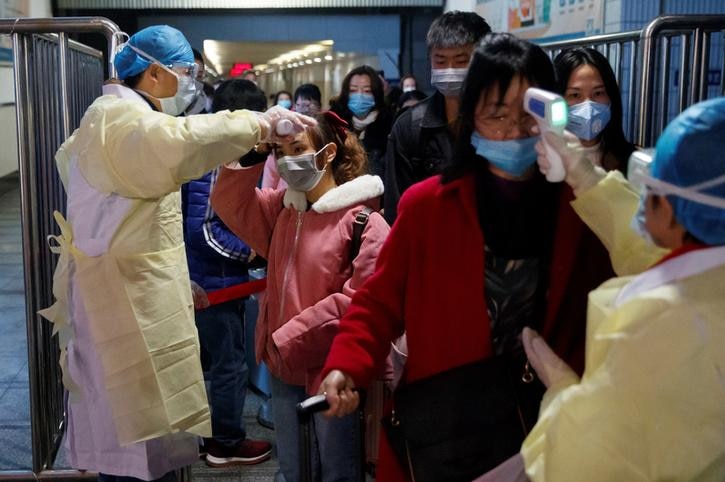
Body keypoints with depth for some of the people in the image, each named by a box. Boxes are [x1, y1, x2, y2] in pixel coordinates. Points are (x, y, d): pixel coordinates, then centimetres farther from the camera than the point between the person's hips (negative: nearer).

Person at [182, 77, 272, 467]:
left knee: (223, 360, 20)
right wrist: (249, 250, -16)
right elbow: (201, 230, -25)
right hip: (215, 283, -10)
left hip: (220, 279, 10)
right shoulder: (215, 160, -20)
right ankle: (226, 444, 19)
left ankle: (221, 434, 33)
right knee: (230, 364, 4)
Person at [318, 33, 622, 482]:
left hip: (547, 426, 2)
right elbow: (380, 302, -2)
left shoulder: (582, 209, -2)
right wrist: (346, 366, -17)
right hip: (441, 426, -1)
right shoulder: (426, 204, -6)